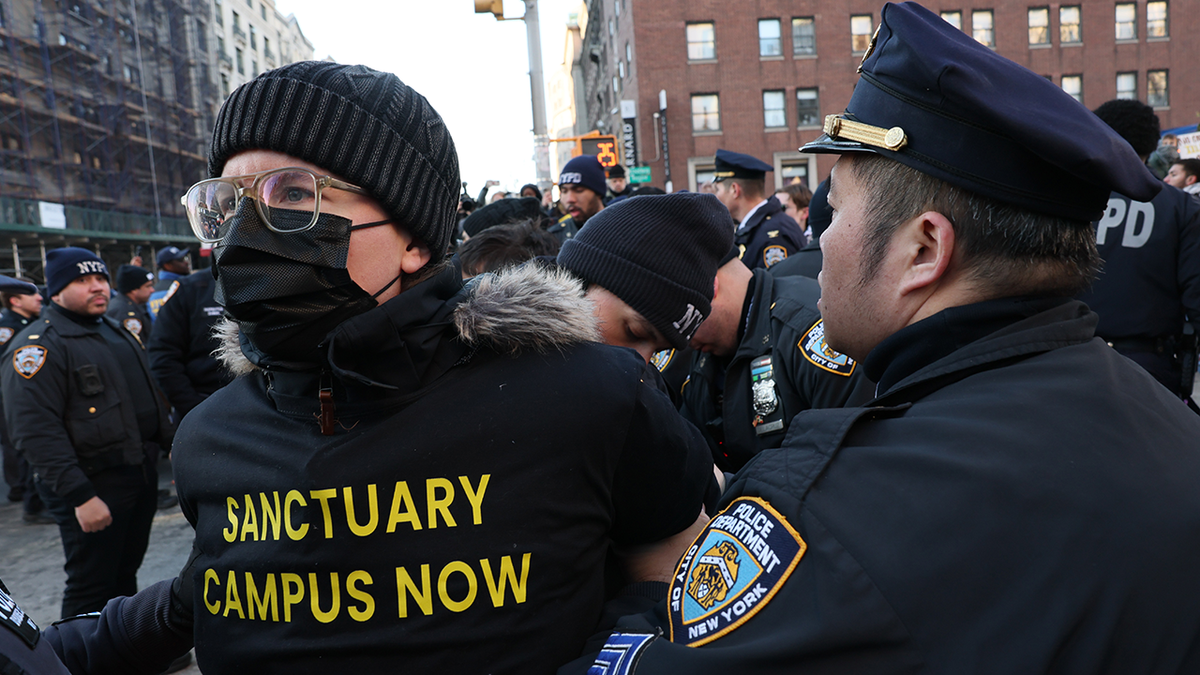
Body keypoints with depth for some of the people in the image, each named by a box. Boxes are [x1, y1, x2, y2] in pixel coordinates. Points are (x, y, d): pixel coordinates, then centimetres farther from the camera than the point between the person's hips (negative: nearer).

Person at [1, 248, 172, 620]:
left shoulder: (116, 331, 15)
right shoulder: (39, 346, -13)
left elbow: (150, 394, 24)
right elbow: (37, 432, -21)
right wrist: (79, 495, -25)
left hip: (141, 474, 8)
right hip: (93, 487, -8)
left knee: (125, 574, 19)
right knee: (92, 588, -1)